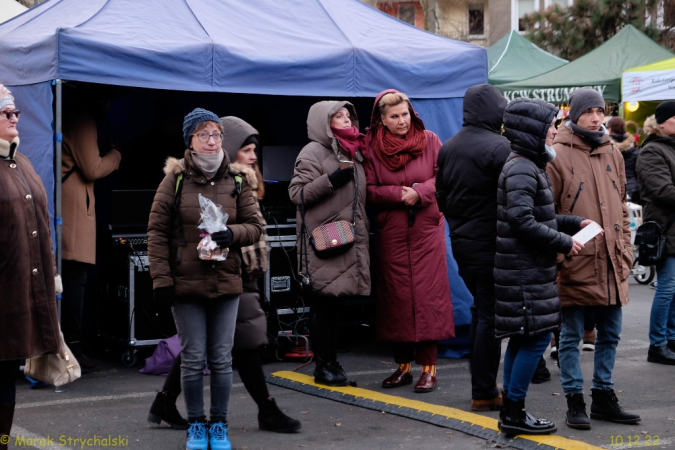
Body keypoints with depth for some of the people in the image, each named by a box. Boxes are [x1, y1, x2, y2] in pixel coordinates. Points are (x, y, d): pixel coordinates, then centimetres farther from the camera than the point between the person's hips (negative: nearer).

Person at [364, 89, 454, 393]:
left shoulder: (429, 141, 4)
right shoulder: (373, 148, 3)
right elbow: (369, 191, -1)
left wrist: (420, 192, -15)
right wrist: (399, 194, -14)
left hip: (427, 231, -1)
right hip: (390, 232, 1)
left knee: (428, 294, -5)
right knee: (396, 296, 2)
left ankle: (428, 367, -1)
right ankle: (403, 365, 12)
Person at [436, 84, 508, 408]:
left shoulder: (448, 148, 9)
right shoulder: (498, 147, -16)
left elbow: (441, 196, 16)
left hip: (461, 244, 8)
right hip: (491, 245, -8)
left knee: (480, 310, 19)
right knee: (490, 316, -1)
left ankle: (481, 384, 24)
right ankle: (484, 393, 5)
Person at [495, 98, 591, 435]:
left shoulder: (528, 166, 15)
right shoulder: (522, 170, -16)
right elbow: (522, 221, -24)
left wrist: (574, 223, 12)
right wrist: (564, 242, -17)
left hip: (525, 270, 11)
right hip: (525, 271, -11)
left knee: (522, 339, 14)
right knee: (537, 337, -6)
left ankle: (511, 411, 21)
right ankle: (514, 413, 2)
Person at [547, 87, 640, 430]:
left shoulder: (612, 154, 12)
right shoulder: (558, 156, -7)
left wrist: (625, 250, 13)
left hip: (611, 263, 6)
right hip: (575, 263, -6)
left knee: (609, 334, 13)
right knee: (571, 335, 3)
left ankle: (603, 397, 25)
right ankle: (574, 401, 12)